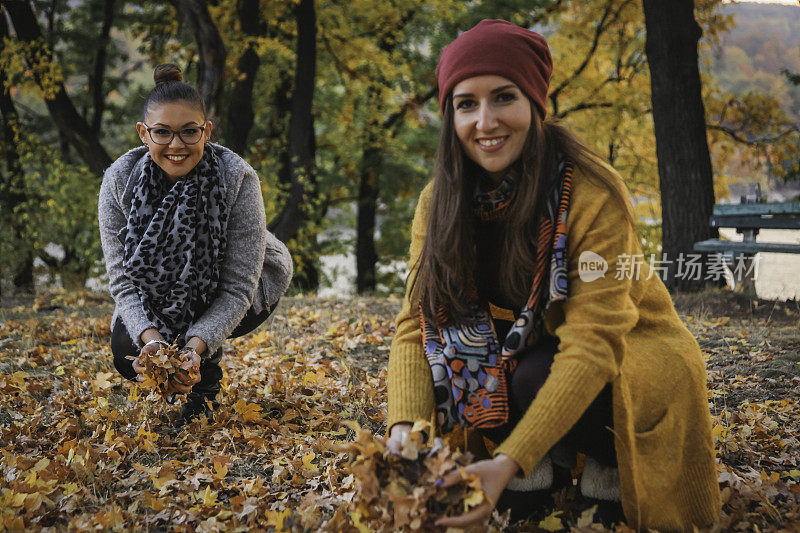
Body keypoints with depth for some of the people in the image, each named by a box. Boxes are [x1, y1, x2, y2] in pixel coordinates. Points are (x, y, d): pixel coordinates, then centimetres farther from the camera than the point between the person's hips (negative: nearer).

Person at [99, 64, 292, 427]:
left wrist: (196, 346, -46)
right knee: (127, 352, -20)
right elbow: (122, 279, -23)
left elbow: (238, 287, -32)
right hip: (158, 294, 3)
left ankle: (206, 387, -7)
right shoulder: (119, 181, -23)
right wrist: (150, 336, -42)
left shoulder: (238, 179, -32)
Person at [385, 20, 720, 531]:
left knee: (534, 378, -34)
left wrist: (511, 461, -44)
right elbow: (417, 322, -16)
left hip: (627, 352, -4)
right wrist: (406, 425, -36)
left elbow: (593, 344, -33)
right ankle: (553, 461, -1)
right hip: (521, 351, 4)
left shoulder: (593, 194, -27)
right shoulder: (440, 202, -12)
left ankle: (612, 461, -3)